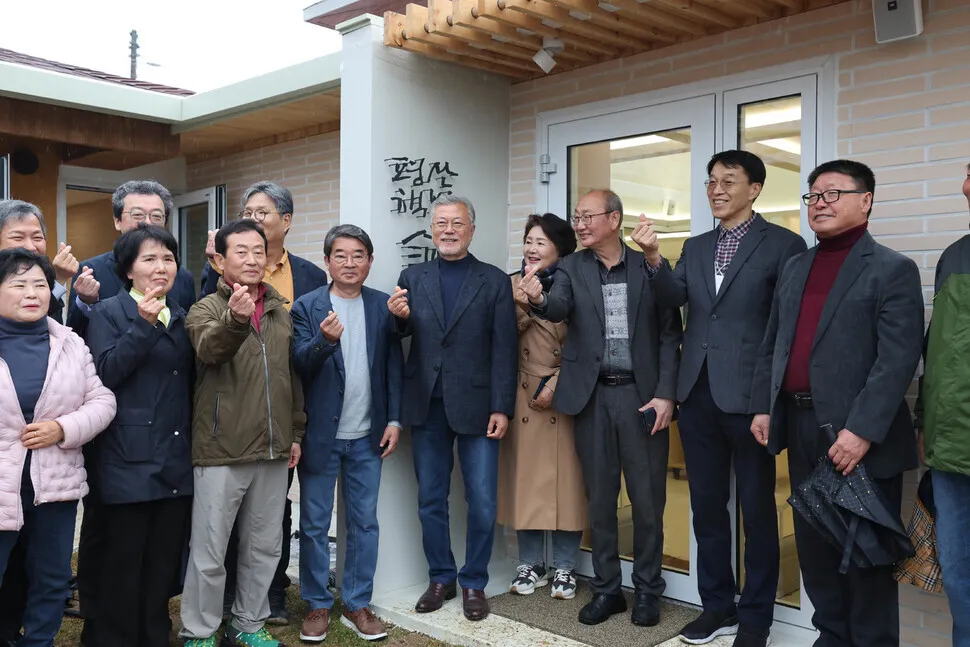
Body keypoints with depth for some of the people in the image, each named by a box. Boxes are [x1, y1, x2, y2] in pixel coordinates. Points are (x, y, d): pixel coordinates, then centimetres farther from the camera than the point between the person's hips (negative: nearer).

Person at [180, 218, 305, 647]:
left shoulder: (281, 313, 11)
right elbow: (209, 349, -27)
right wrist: (235, 318, -46)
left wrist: (296, 432, 14)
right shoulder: (205, 310, -4)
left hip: (273, 451, 5)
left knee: (264, 547, 15)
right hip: (221, 451, -5)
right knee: (209, 551, 4)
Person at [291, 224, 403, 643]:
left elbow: (394, 366, 5)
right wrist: (324, 341, -32)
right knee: (314, 524, 8)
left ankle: (357, 605, 22)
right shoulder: (307, 307, -4)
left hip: (367, 435, 2)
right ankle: (318, 605, 22)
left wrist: (394, 420, -1)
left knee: (365, 522, 9)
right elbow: (299, 365, -13)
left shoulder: (383, 306, 3)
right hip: (320, 434, -2)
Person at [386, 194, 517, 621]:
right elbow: (404, 334, 3)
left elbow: (504, 350, -2)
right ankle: (440, 578, 27)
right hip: (427, 406, 3)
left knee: (482, 503, 2)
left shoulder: (494, 281, 2)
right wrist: (400, 317, -20)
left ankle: (473, 583, 19)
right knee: (431, 500, 11)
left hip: (476, 405, -2)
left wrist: (502, 408, -9)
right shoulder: (412, 277, 10)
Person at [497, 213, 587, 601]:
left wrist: (556, 383, -12)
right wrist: (524, 299, -16)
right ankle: (531, 564, 18)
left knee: (565, 477, 1)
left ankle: (564, 568, 14)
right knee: (525, 475, 6)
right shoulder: (513, 285, 8)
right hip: (523, 394, 3)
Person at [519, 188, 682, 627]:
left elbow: (670, 334, 0)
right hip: (592, 396, 2)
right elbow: (559, 309, -15)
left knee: (647, 498, 5)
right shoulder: (572, 267, 5)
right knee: (599, 498, 10)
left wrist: (665, 394, -8)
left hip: (641, 394, -1)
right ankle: (606, 589, 24)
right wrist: (538, 299, -38)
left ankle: (648, 590, 22)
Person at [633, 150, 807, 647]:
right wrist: (652, 258, -19)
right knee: (707, 506, 14)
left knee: (757, 511, 7)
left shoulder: (783, 244, -4)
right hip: (698, 394, 6)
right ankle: (717, 606, 28)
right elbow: (673, 299, -2)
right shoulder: (695, 248, 13)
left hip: (748, 396, -5)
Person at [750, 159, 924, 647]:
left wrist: (861, 430, -22)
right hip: (800, 426, 6)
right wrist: (762, 406, 7)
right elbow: (771, 344, 16)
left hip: (859, 435, -6)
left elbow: (898, 359, -15)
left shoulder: (892, 270, -5)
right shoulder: (795, 268, 15)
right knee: (814, 546, 15)